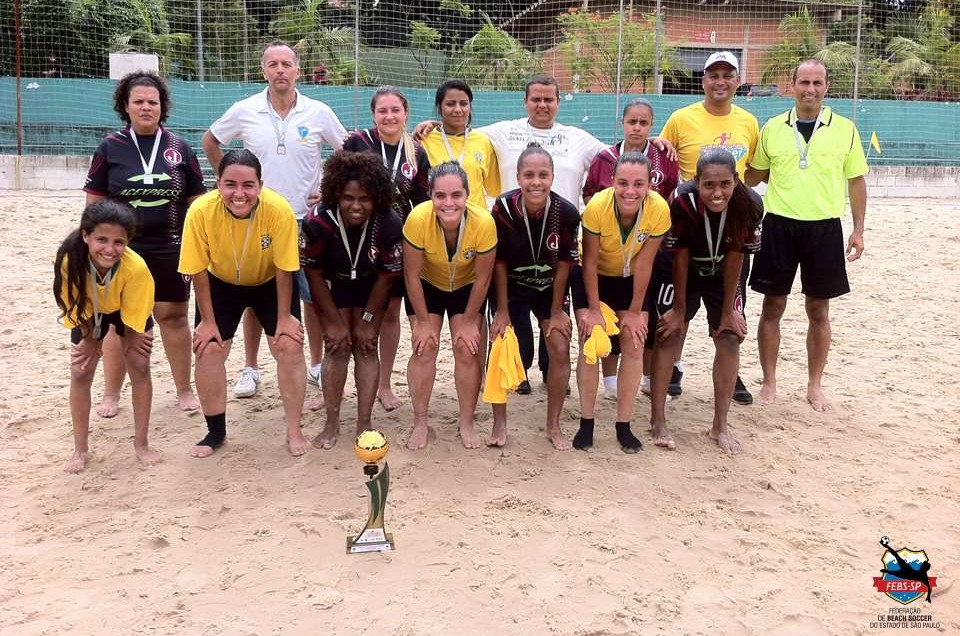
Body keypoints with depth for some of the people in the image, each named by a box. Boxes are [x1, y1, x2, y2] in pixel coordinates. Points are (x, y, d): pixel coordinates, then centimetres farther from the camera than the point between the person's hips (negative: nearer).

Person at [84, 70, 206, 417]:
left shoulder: (179, 147, 4)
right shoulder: (110, 147, 2)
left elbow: (196, 201, 8)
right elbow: (94, 202, 4)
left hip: (170, 250, 1)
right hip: (122, 250, 0)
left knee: (173, 316, 6)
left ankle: (184, 390, 18)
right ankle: (111, 395, 18)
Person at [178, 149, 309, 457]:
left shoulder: (279, 210, -34)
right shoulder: (201, 211, -31)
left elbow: (284, 269, -21)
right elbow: (198, 270, -18)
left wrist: (284, 317, -14)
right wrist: (208, 320, -12)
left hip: (270, 283, -1)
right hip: (221, 284, 1)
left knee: (290, 346, -9)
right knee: (208, 350, -5)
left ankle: (294, 430, 8)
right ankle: (216, 432, 14)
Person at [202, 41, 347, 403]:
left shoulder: (318, 113, -4)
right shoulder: (244, 111, -3)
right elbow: (210, 142, 13)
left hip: (307, 220, 0)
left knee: (314, 295, 6)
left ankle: (317, 366, 20)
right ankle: (250, 369, 20)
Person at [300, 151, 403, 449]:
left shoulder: (389, 224, -31)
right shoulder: (318, 221, -33)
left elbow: (387, 275, -16)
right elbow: (313, 273, -18)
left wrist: (367, 321, -11)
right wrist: (334, 321, -14)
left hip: (371, 285, 1)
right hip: (332, 284, 0)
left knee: (366, 346, -3)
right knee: (337, 347, -5)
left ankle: (364, 422, 5)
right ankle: (332, 424, 6)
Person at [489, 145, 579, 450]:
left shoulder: (567, 213, -25)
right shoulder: (503, 208, -26)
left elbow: (564, 263, -12)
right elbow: (499, 262, -14)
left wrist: (557, 310, -5)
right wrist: (502, 310, -10)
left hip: (550, 288, 1)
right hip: (511, 287, 0)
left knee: (560, 351, -6)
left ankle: (553, 426, 13)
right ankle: (499, 424, 13)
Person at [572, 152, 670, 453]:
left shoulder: (659, 209, -29)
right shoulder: (597, 206, -33)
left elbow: (643, 265, -18)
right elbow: (590, 262, -20)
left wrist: (634, 312, -11)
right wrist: (593, 310, -15)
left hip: (632, 280, 2)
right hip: (594, 279, -1)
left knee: (634, 345, -3)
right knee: (590, 343, -8)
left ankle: (623, 425, 6)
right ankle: (586, 423, 3)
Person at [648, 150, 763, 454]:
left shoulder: (750, 206, -30)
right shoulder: (682, 202, -35)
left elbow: (735, 256, -18)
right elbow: (679, 257, -22)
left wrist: (728, 310, -11)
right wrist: (680, 308, -14)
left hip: (722, 274, 2)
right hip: (679, 271, -2)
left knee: (730, 338, -3)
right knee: (669, 333, -7)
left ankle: (720, 425, 8)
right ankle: (658, 421, 4)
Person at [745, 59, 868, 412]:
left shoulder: (845, 129, 1)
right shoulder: (772, 128, 2)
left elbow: (856, 181, 6)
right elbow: (754, 175, 13)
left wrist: (858, 230, 3)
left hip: (824, 228, 0)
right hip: (780, 226, 0)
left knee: (819, 310, 8)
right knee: (772, 308, 5)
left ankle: (815, 386, 22)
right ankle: (769, 383, 18)